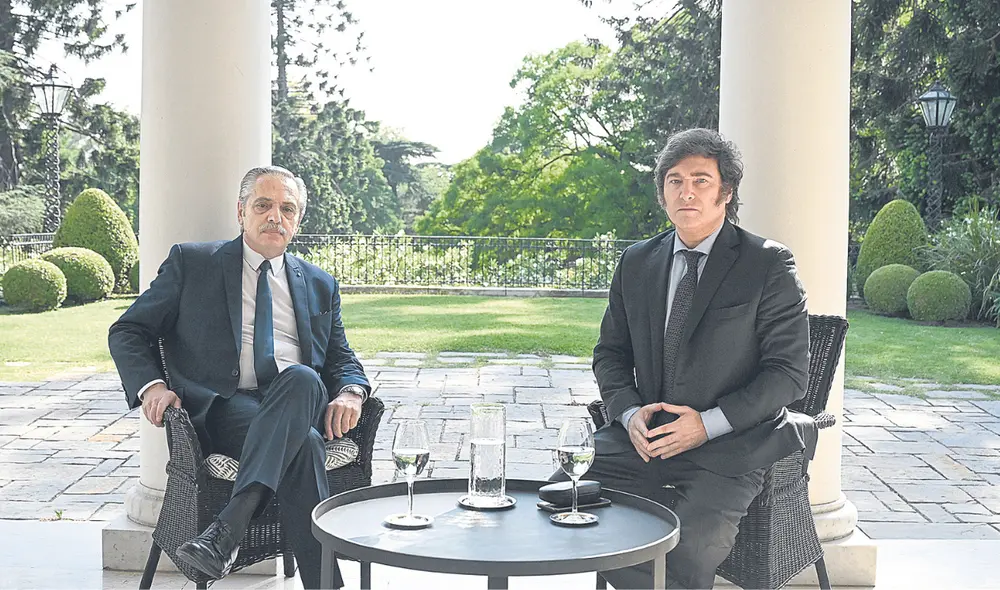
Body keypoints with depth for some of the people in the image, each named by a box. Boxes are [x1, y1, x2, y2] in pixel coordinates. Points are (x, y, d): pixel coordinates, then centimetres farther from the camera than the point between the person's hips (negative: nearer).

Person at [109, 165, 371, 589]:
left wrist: (349, 393, -4)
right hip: (225, 407, -2)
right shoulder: (191, 262, 14)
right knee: (303, 443, -36)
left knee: (301, 378, -37)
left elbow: (342, 359, 22)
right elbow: (127, 332, 14)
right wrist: (151, 386, -8)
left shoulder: (319, 284, 24)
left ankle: (230, 526, -42)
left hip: (304, 399, 3)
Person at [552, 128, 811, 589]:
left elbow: (788, 372, -6)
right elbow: (610, 353, 16)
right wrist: (630, 413, -5)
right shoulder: (636, 263, 12)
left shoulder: (769, 266, -2)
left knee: (691, 547, -29)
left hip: (728, 444, -4)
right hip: (643, 438, 5)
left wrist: (708, 424, -16)